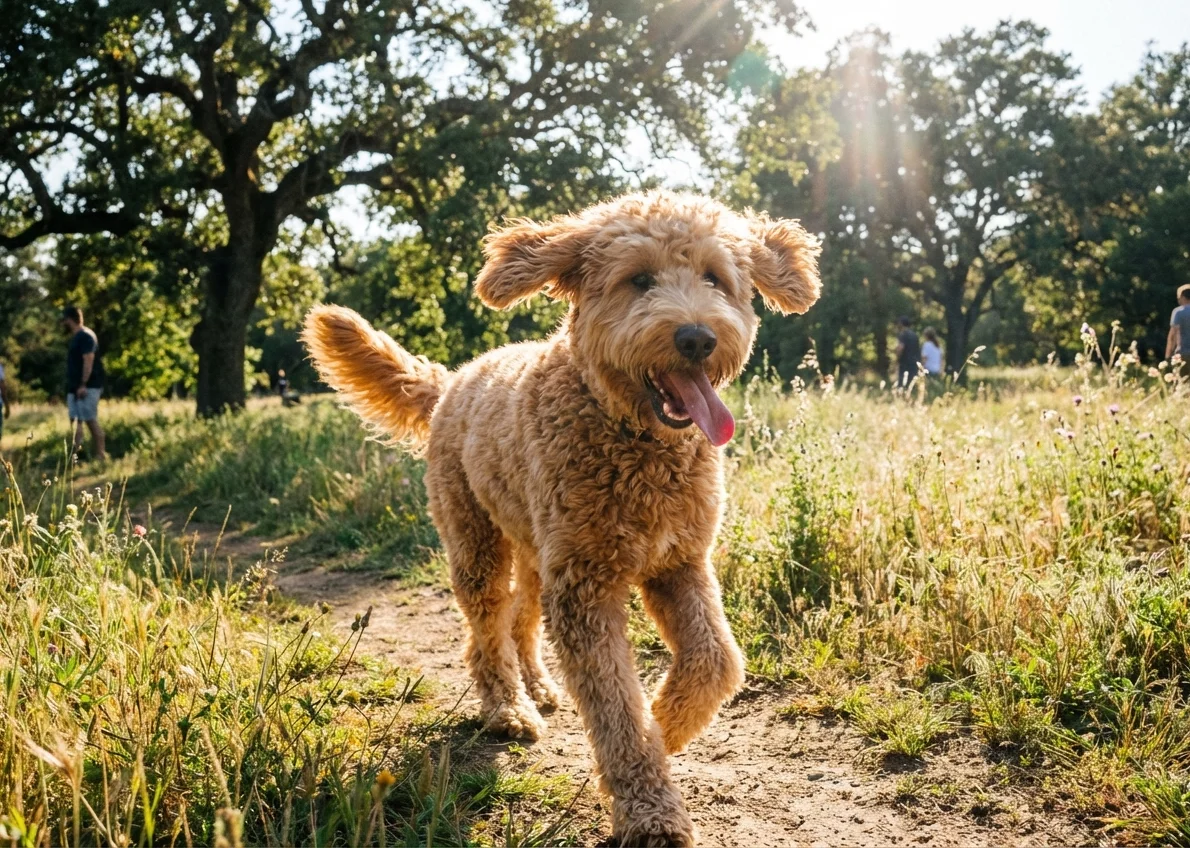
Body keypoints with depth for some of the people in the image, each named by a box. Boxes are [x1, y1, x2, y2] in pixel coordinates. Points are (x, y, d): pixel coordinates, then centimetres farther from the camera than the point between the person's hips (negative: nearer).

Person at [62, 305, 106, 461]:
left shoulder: (85, 336, -13)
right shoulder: (76, 337, 18)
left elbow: (88, 361, -21)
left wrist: (83, 385, -25)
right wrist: (74, 385, 20)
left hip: (87, 387, -10)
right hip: (75, 387, 10)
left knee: (91, 421, -9)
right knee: (75, 420, 7)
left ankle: (100, 455, -7)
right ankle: (75, 453, 8)